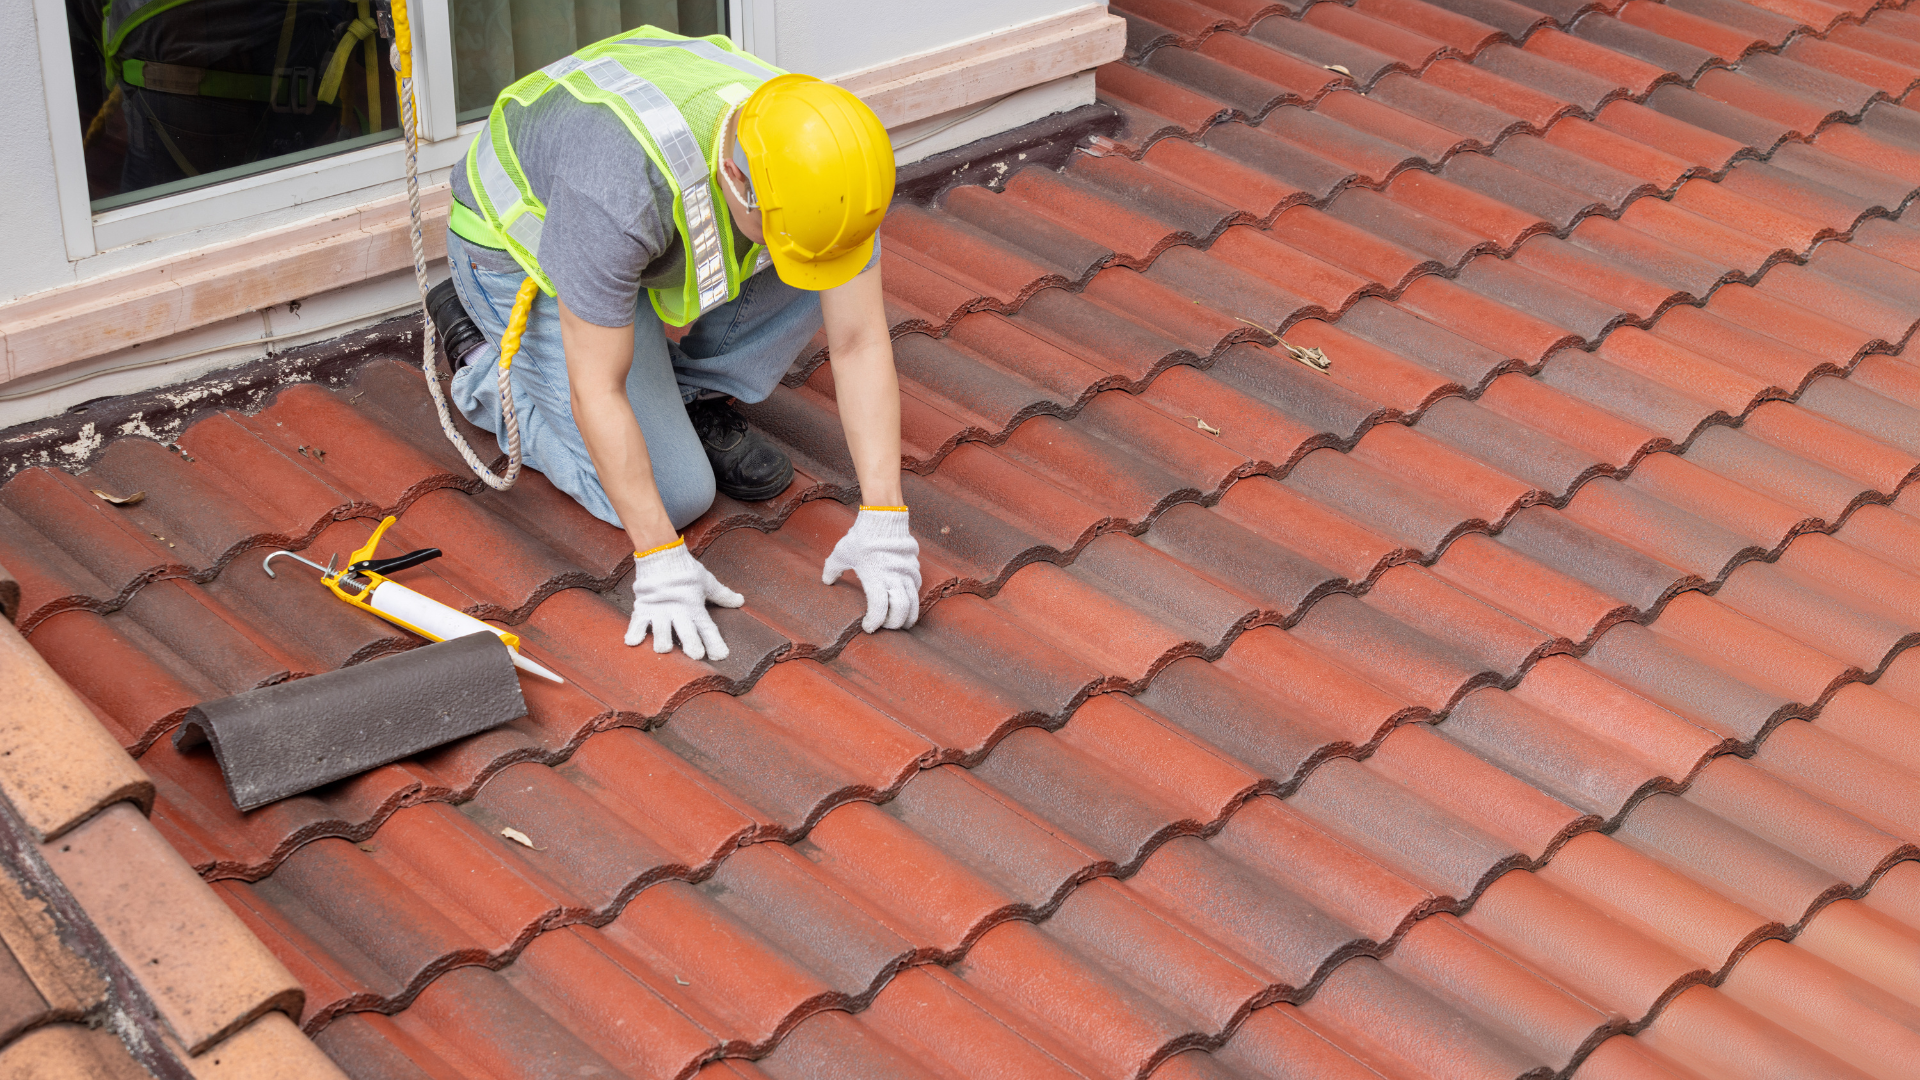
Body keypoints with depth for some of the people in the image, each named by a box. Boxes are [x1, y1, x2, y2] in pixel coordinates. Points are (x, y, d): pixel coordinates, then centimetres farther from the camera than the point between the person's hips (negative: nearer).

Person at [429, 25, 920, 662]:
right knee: (676, 493, -12)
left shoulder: (820, 158, -27)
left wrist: (884, 523, -27)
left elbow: (861, 342, -22)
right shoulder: (625, 188, -44)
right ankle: (491, 376, 9)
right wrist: (660, 561, -35)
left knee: (844, 275, -18)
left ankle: (693, 395, 3)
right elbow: (595, 390, -36)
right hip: (525, 248, -5)